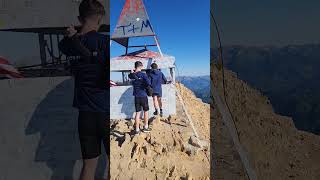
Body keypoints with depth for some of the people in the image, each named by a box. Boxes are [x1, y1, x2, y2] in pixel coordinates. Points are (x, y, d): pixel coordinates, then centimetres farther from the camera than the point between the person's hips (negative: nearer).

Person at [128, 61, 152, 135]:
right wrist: (145, 86, -3)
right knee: (146, 111, 15)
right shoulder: (143, 74, -12)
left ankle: (137, 130, 12)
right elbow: (149, 83, -22)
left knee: (137, 113, 9)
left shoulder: (132, 75, 0)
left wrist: (132, 72, 12)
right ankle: (146, 127, 24)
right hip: (143, 96, -4)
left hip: (136, 96, 4)